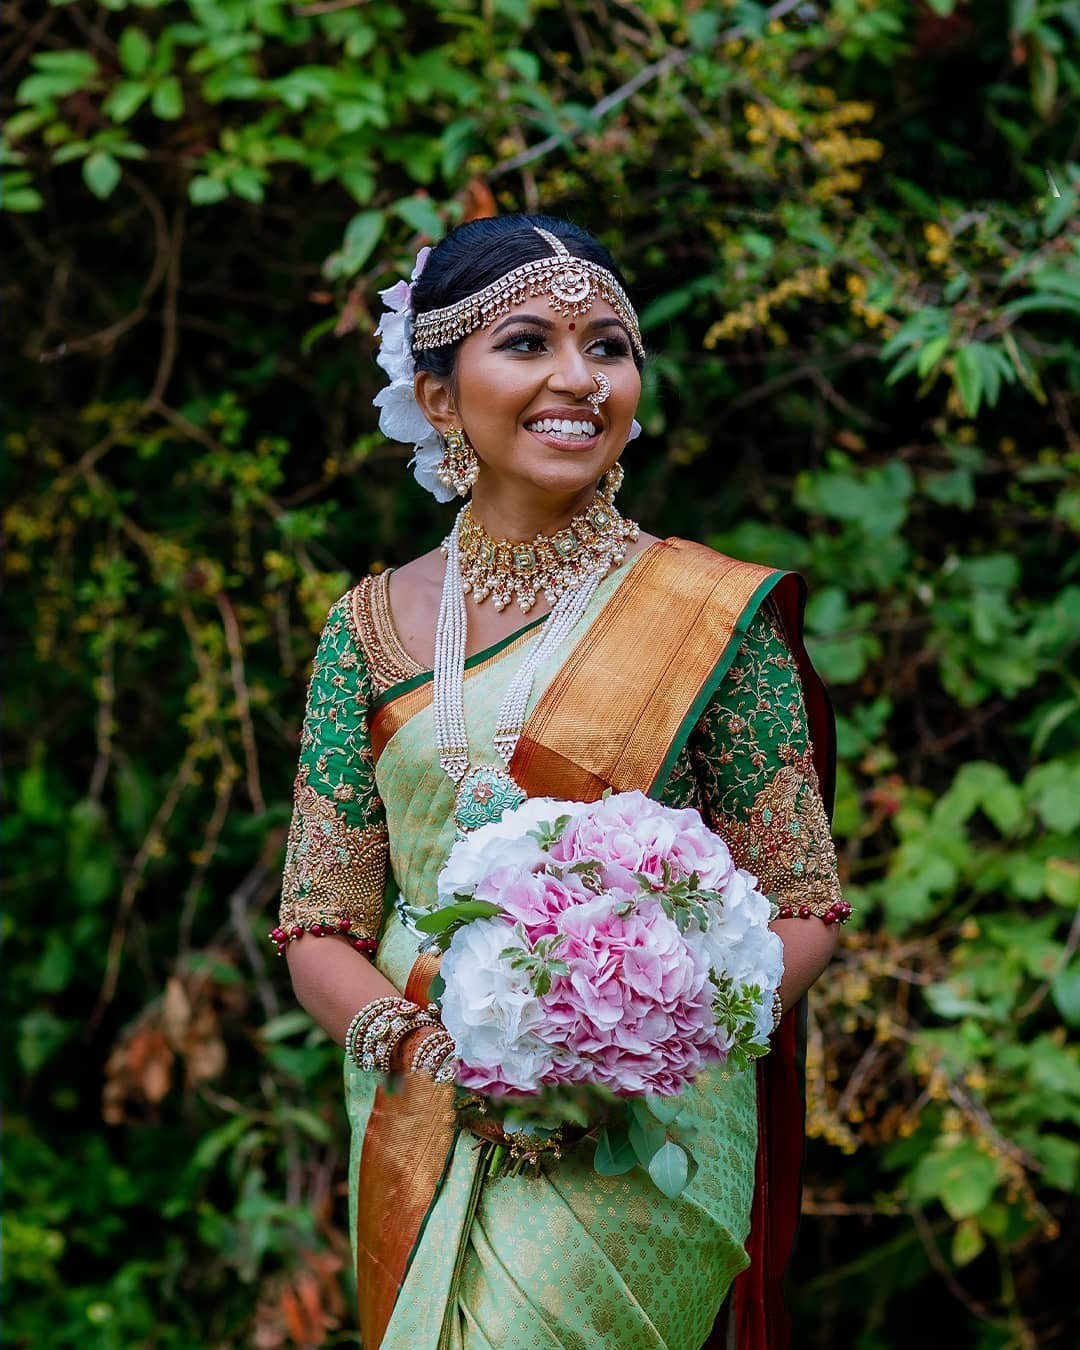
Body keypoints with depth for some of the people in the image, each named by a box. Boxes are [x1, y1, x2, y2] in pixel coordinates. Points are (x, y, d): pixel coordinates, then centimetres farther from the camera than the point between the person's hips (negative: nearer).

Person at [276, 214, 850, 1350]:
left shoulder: (711, 614, -2)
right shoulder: (373, 625, 5)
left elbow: (802, 911, -1)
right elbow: (320, 929, 5)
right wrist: (421, 1046, -15)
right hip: (423, 1139, 3)